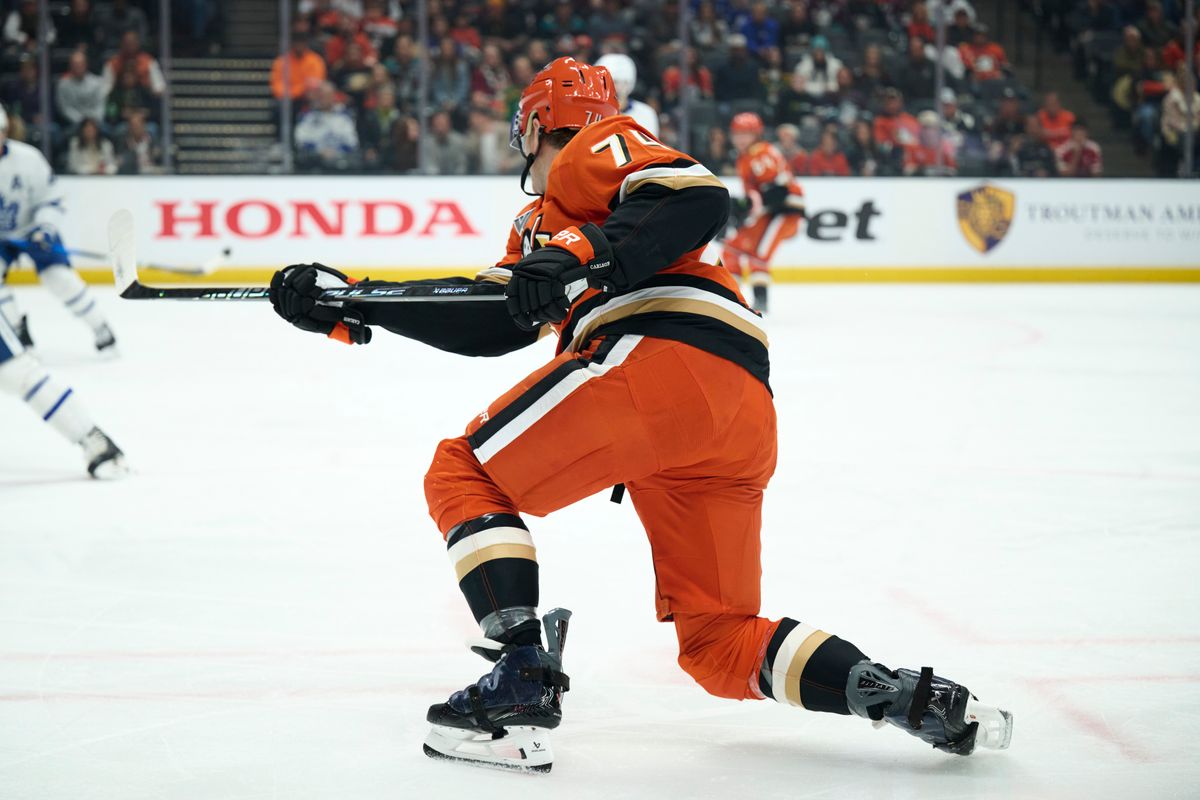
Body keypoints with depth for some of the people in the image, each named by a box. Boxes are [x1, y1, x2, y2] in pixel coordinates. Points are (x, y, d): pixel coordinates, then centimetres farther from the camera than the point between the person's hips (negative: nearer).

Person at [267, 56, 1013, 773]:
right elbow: (490, 323, 31)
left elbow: (700, 197, -4)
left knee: (464, 475, 4)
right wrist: (353, 306, 30)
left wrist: (581, 253, -15)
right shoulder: (543, 222, 40)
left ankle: (522, 684, -11)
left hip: (664, 352, -9)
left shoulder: (599, 148, 14)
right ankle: (903, 694, -4)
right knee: (719, 645, 12)